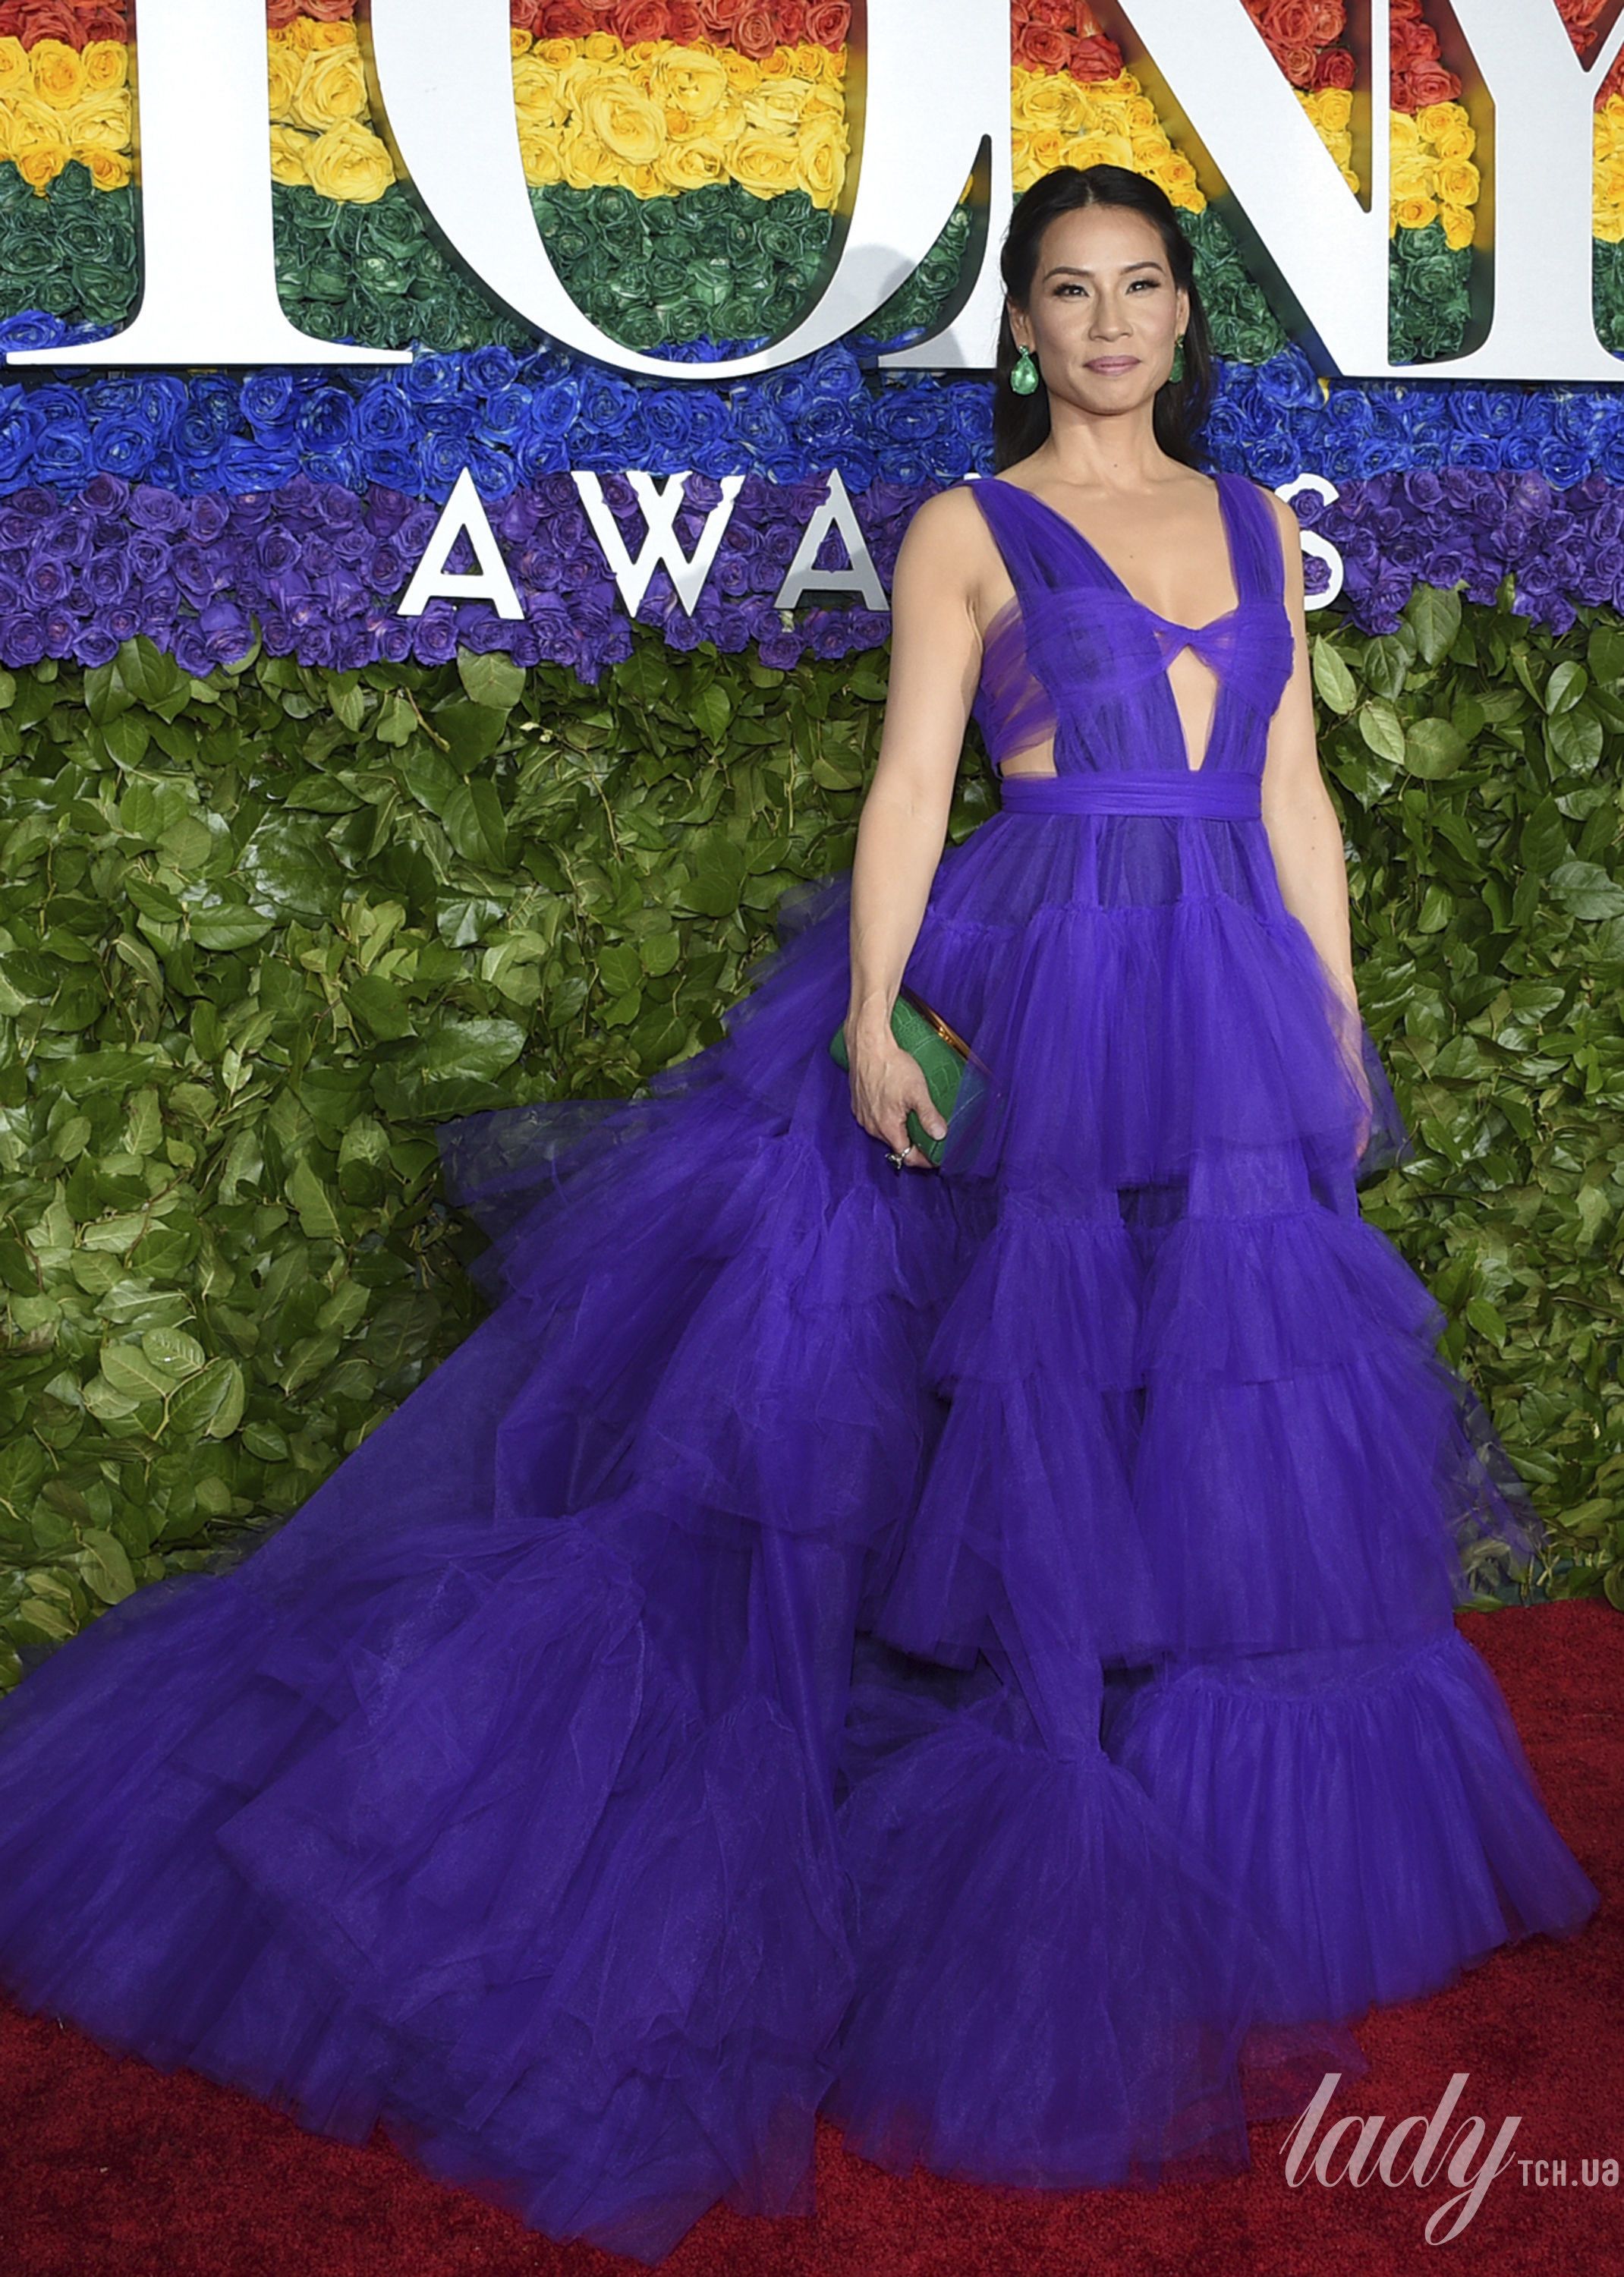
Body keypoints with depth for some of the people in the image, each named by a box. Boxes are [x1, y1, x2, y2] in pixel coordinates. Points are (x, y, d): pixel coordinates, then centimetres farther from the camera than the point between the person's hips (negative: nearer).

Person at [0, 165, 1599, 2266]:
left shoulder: (1256, 525, 14)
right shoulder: (966, 529, 1)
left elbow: (1295, 793, 14)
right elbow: (908, 784, -6)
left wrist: (1339, 1029, 11)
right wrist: (872, 1022, -17)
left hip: (1239, 1010, 5)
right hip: (1036, 996, -5)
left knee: (1231, 1420, 10)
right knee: (1029, 1413, -1)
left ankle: (1220, 1869, 27)